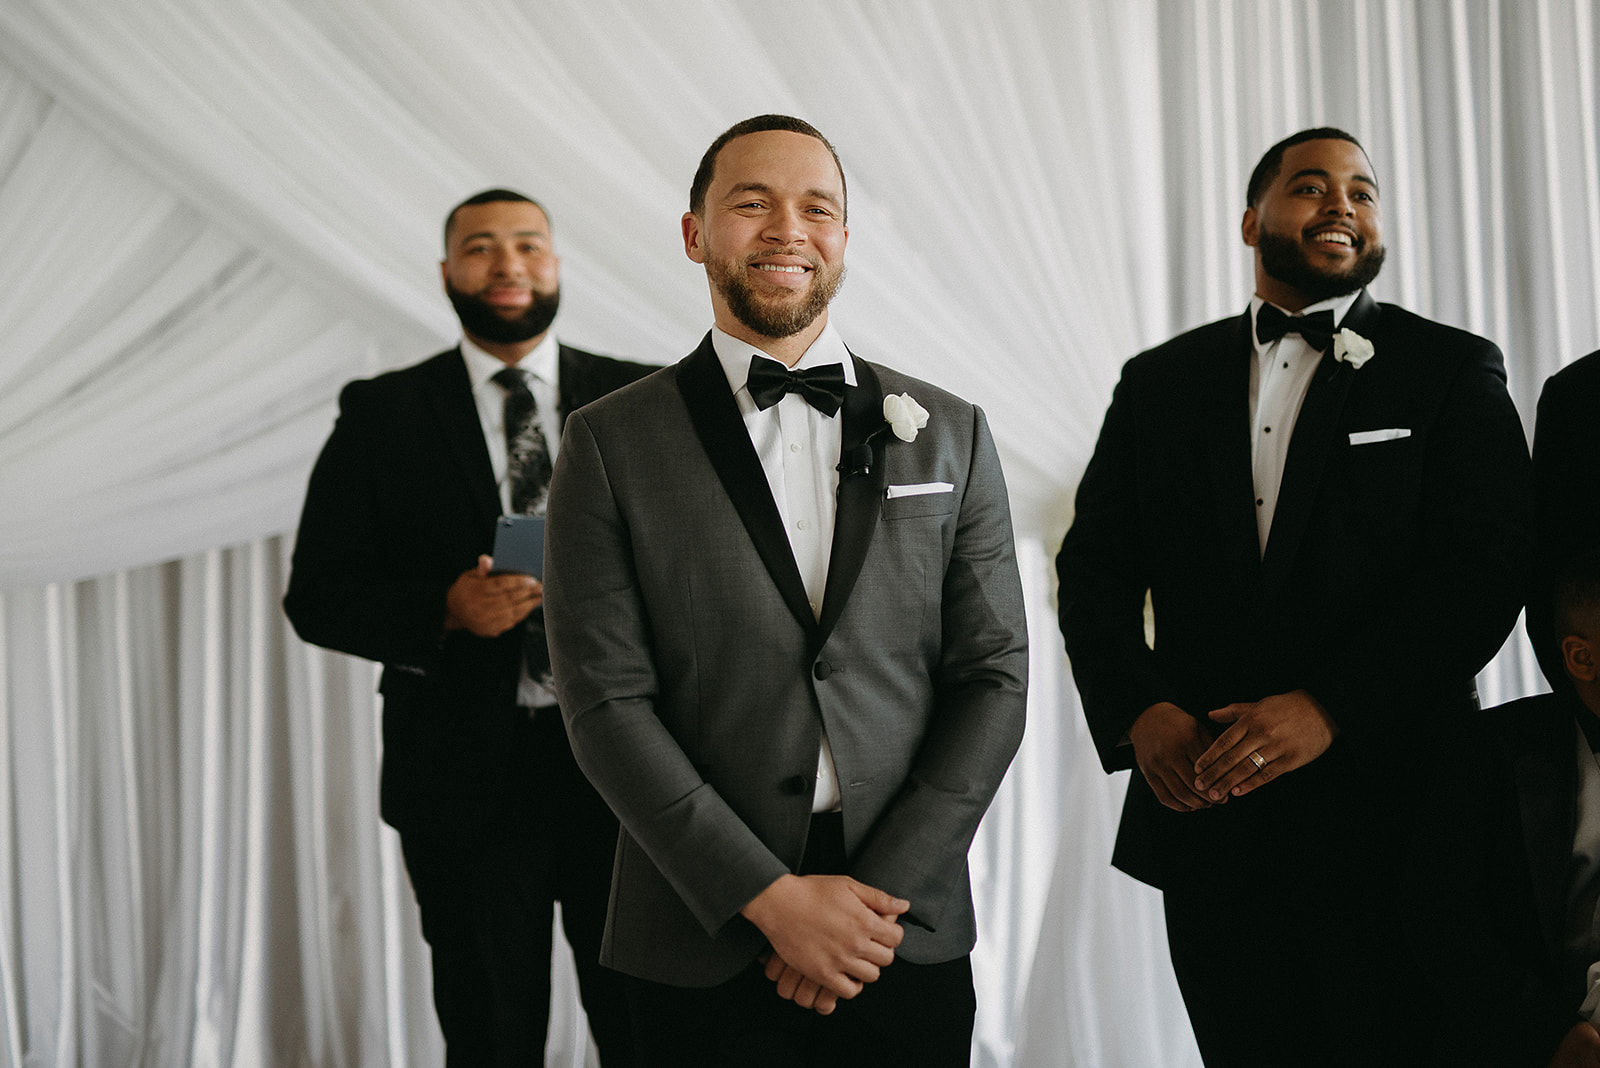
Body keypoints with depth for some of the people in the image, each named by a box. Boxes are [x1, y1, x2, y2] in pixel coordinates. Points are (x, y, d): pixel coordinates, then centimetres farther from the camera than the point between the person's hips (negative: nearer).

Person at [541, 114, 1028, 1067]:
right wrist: (772, 898, -12)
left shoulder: (950, 436, 5)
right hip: (703, 951, -1)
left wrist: (879, 893, -8)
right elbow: (608, 703, -6)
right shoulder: (611, 443, 0)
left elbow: (994, 676, 2)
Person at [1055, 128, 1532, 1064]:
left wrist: (1328, 707, -18)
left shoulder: (1454, 372, 3)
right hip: (1204, 810, 3)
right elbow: (1094, 566, 9)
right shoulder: (1159, 383, 13)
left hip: (1385, 816, -2)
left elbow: (1484, 570, -7)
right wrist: (1137, 711, -10)